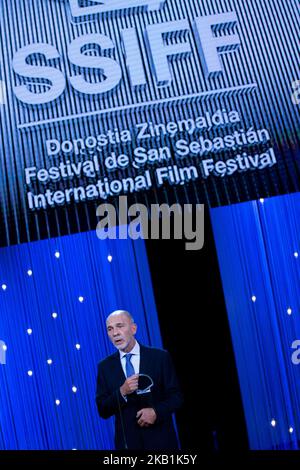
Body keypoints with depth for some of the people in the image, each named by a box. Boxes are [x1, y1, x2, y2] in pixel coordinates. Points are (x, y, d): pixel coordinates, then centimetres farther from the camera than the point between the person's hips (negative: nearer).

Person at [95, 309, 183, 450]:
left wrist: (156, 412, -18)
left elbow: (176, 396, -2)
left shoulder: (160, 357, -4)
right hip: (127, 442, 1)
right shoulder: (104, 366, 0)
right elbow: (102, 410, -2)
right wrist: (122, 392, -18)